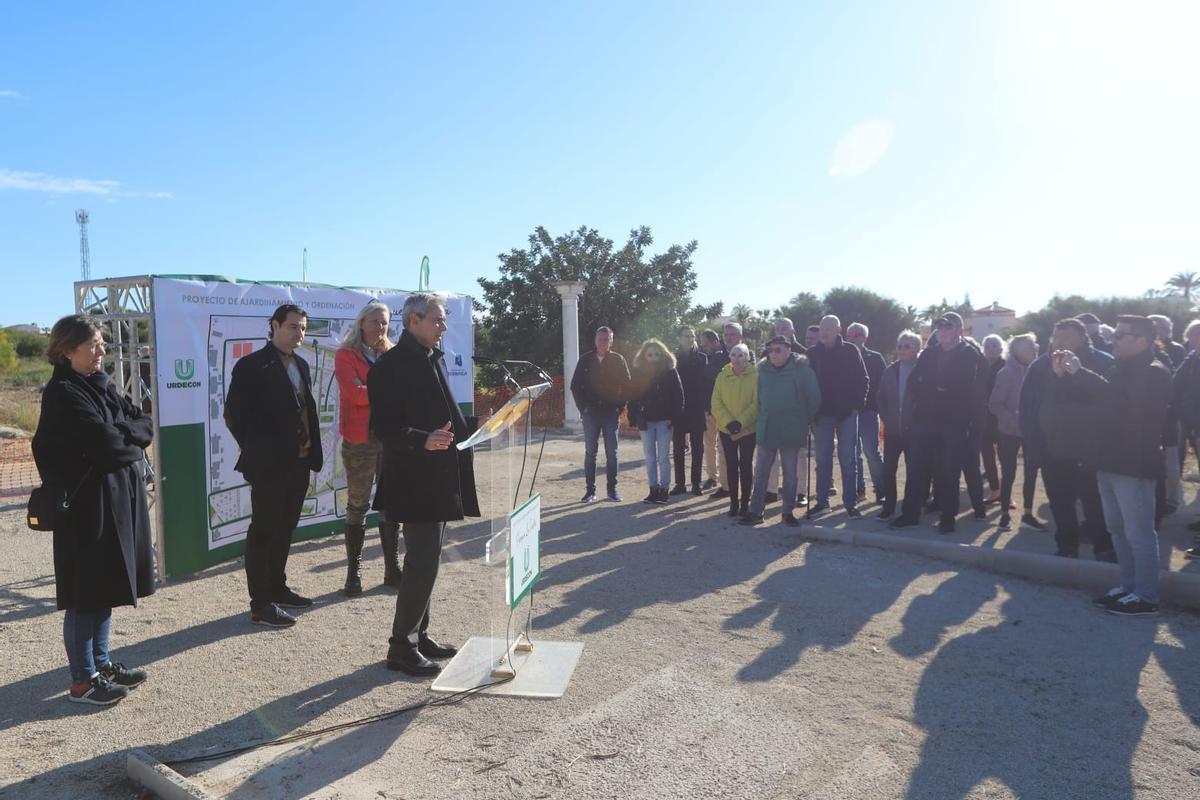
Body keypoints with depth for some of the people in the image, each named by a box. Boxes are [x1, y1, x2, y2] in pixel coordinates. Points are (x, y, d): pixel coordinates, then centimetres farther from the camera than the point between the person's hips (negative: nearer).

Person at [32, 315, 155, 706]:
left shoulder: (100, 385, 11)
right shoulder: (63, 392, -14)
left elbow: (145, 423, 4)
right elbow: (107, 443, -21)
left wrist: (121, 436, -13)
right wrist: (133, 442, -3)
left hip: (119, 497, 8)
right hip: (88, 502, -8)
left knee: (107, 586, 16)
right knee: (87, 591, 1)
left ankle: (101, 662, 29)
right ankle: (82, 680, 12)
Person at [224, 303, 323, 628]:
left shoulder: (301, 365, 13)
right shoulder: (252, 365, -10)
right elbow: (234, 414, -10)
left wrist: (312, 452, 7)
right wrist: (256, 451, -6)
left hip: (299, 463, 8)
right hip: (269, 465, -7)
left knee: (284, 530, 17)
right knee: (263, 531, 1)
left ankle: (277, 589, 31)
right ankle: (261, 604, 8)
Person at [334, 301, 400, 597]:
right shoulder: (346, 355, 0)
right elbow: (354, 392, -14)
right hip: (360, 439, -4)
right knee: (357, 506, 3)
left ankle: (392, 569, 18)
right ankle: (354, 573, 11)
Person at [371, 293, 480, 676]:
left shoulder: (435, 359, 14)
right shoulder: (391, 365, -13)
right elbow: (383, 428, -19)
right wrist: (424, 440, -32)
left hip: (440, 479, 9)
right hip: (414, 481, -9)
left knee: (426, 558, 15)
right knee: (423, 561, -6)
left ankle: (419, 634, 28)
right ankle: (401, 645, 8)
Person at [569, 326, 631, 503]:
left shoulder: (618, 360, 2)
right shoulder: (585, 360, 4)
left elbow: (626, 386, 2)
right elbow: (575, 385, 6)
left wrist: (619, 407, -5)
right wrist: (583, 407, -1)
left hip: (611, 413, -1)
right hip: (591, 413, 1)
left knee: (612, 453, 3)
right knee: (590, 453, 4)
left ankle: (612, 489, 12)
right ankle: (590, 490, 10)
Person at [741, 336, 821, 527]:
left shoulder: (802, 370, -6)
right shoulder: (763, 370, 5)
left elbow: (814, 400, -2)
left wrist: (805, 421, 4)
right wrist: (763, 417, 12)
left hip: (791, 431, -3)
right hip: (765, 430, 3)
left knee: (790, 473, 8)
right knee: (760, 473, 4)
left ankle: (788, 511, 18)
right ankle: (755, 511, 11)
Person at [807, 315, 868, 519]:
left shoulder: (850, 351, 0)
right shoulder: (813, 353, 3)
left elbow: (862, 379, 1)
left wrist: (857, 405, -6)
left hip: (847, 413, -1)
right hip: (823, 415, 2)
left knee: (848, 460, 2)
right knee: (822, 460, 7)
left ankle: (850, 503, 10)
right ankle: (822, 501, 16)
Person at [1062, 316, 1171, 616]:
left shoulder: (1154, 374, -12)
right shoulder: (1123, 370, 17)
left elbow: (1118, 398, -29)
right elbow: (1091, 398, 17)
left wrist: (1079, 372, -25)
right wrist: (1063, 375, 4)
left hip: (1134, 465, -9)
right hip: (1110, 463, 9)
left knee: (1139, 532, -2)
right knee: (1118, 529, 15)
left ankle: (1146, 596, 6)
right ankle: (1129, 586, 25)